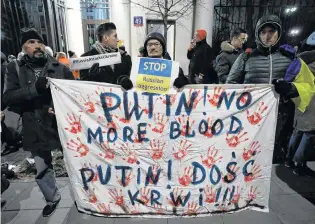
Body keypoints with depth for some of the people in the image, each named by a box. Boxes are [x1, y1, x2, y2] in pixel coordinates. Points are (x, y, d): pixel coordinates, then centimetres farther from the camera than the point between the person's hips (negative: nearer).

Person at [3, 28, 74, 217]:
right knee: (42, 169, 17)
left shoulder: (60, 67, 0)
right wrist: (34, 89, -23)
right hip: (36, 129, 2)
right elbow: (8, 97, -7)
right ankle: (52, 198, 44)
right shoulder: (15, 68, 3)